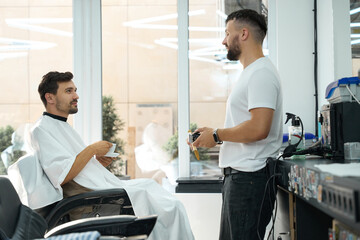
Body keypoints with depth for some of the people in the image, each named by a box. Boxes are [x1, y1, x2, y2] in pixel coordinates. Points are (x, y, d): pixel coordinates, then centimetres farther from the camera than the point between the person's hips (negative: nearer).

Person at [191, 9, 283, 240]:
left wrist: (216, 135, -12)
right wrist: (213, 135, 11)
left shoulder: (261, 73, -14)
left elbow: (258, 129, -25)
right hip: (238, 175, 11)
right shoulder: (250, 73, 21)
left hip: (249, 176, -11)